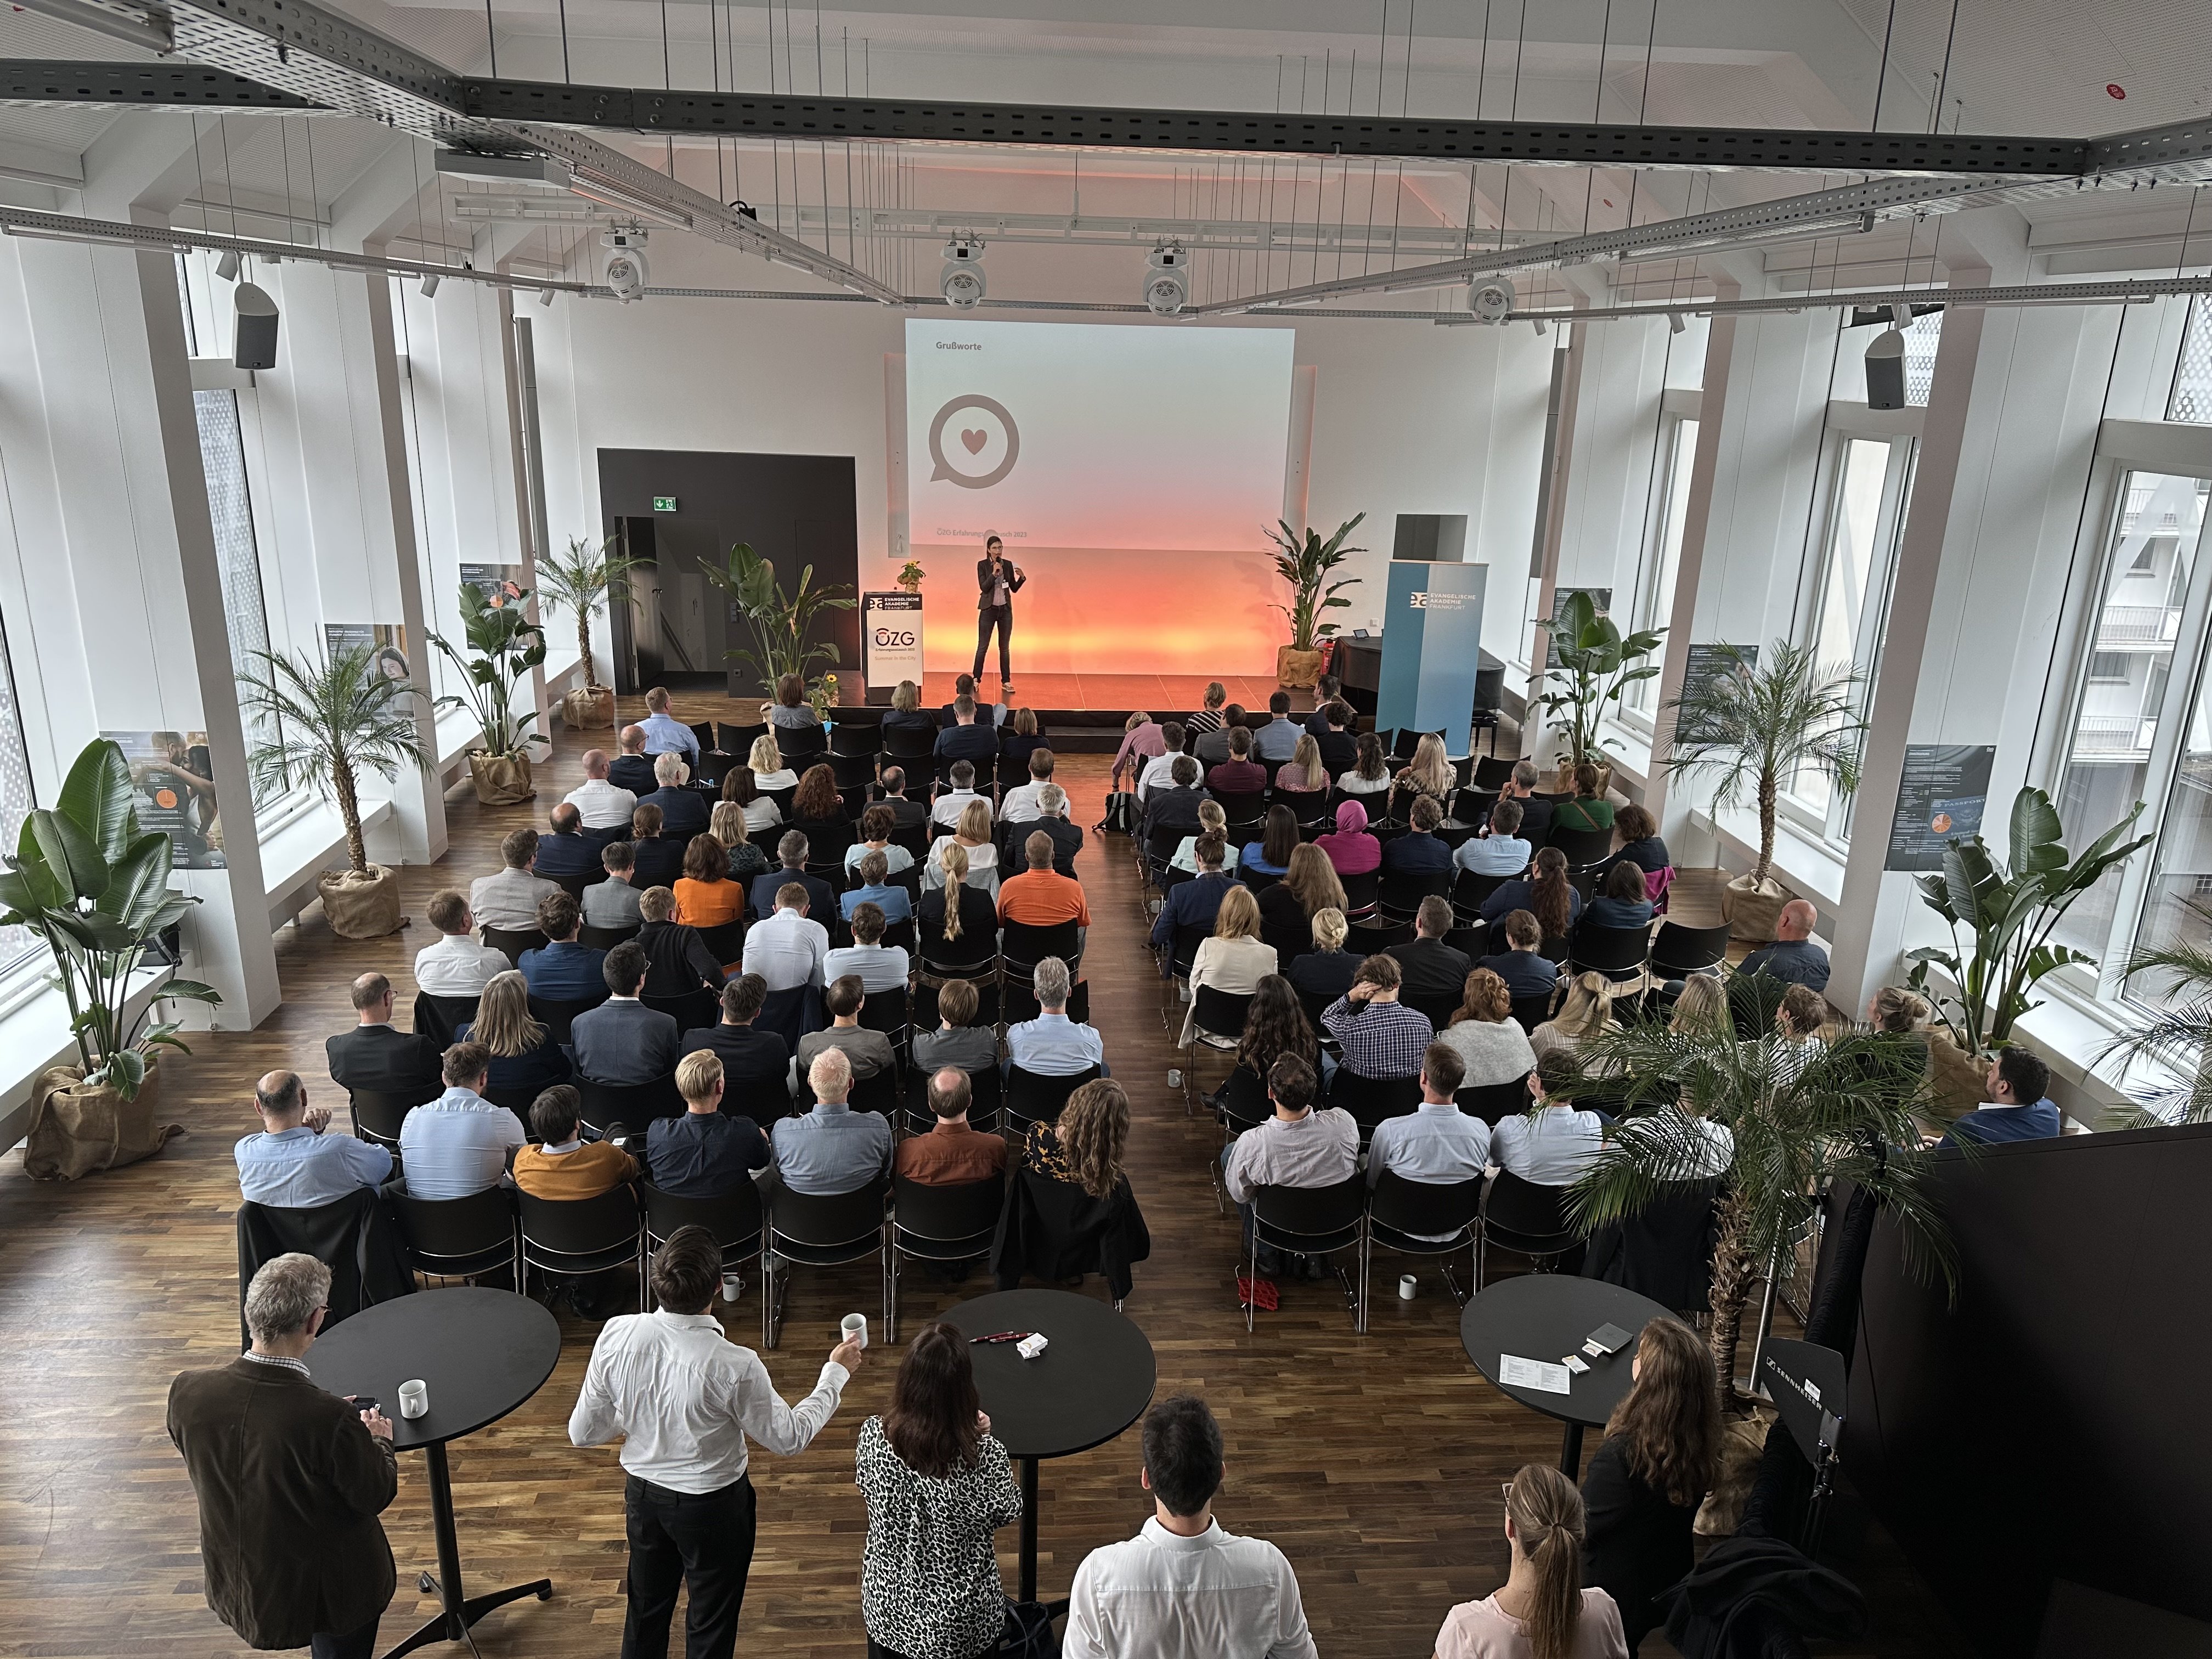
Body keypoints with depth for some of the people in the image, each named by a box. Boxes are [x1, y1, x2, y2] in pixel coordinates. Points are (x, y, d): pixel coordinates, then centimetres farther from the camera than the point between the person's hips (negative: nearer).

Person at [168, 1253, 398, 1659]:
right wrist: (380, 1440, 3)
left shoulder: (187, 1392, -21)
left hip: (233, 1588, 5)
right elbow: (378, 1496, -17)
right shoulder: (332, 1419, -35)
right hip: (323, 1592, -5)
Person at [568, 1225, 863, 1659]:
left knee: (646, 1611, 28)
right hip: (712, 1504, -4)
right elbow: (789, 1438, -16)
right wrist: (836, 1373, -5)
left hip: (642, 1493, 4)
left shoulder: (616, 1336, -23)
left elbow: (582, 1433, -9)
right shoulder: (734, 1367, -33)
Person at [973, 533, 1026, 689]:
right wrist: (994, 573, -22)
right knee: (982, 647, -1)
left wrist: (1022, 577, -10)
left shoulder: (1008, 564, 5)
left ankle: (1006, 682, 12)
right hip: (988, 609, -3)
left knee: (1005, 648, 7)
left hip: (1005, 610, 3)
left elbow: (1014, 589, 7)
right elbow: (983, 588, -13)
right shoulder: (982, 565, -5)